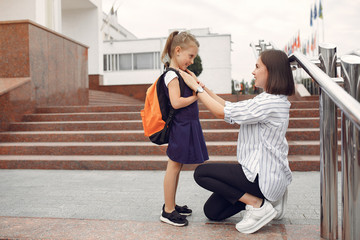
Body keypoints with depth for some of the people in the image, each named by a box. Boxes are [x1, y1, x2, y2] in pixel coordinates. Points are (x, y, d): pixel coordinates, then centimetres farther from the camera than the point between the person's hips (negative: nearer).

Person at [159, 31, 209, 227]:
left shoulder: (180, 74, 16)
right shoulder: (172, 75, -14)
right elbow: (176, 102, -24)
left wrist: (197, 87, 4)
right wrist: (195, 96, -14)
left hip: (187, 126, 10)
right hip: (180, 126, -10)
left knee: (177, 165, 15)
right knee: (174, 166, -3)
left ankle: (171, 205, 26)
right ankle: (168, 211, 7)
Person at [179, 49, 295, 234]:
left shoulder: (269, 102, -23)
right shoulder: (274, 100, 9)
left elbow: (222, 112, -20)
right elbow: (231, 109, 10)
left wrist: (196, 87, -9)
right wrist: (201, 86, 7)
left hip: (264, 176, -10)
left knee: (201, 173, -4)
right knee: (212, 211, 11)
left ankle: (256, 204, -4)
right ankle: (266, 197, 13)